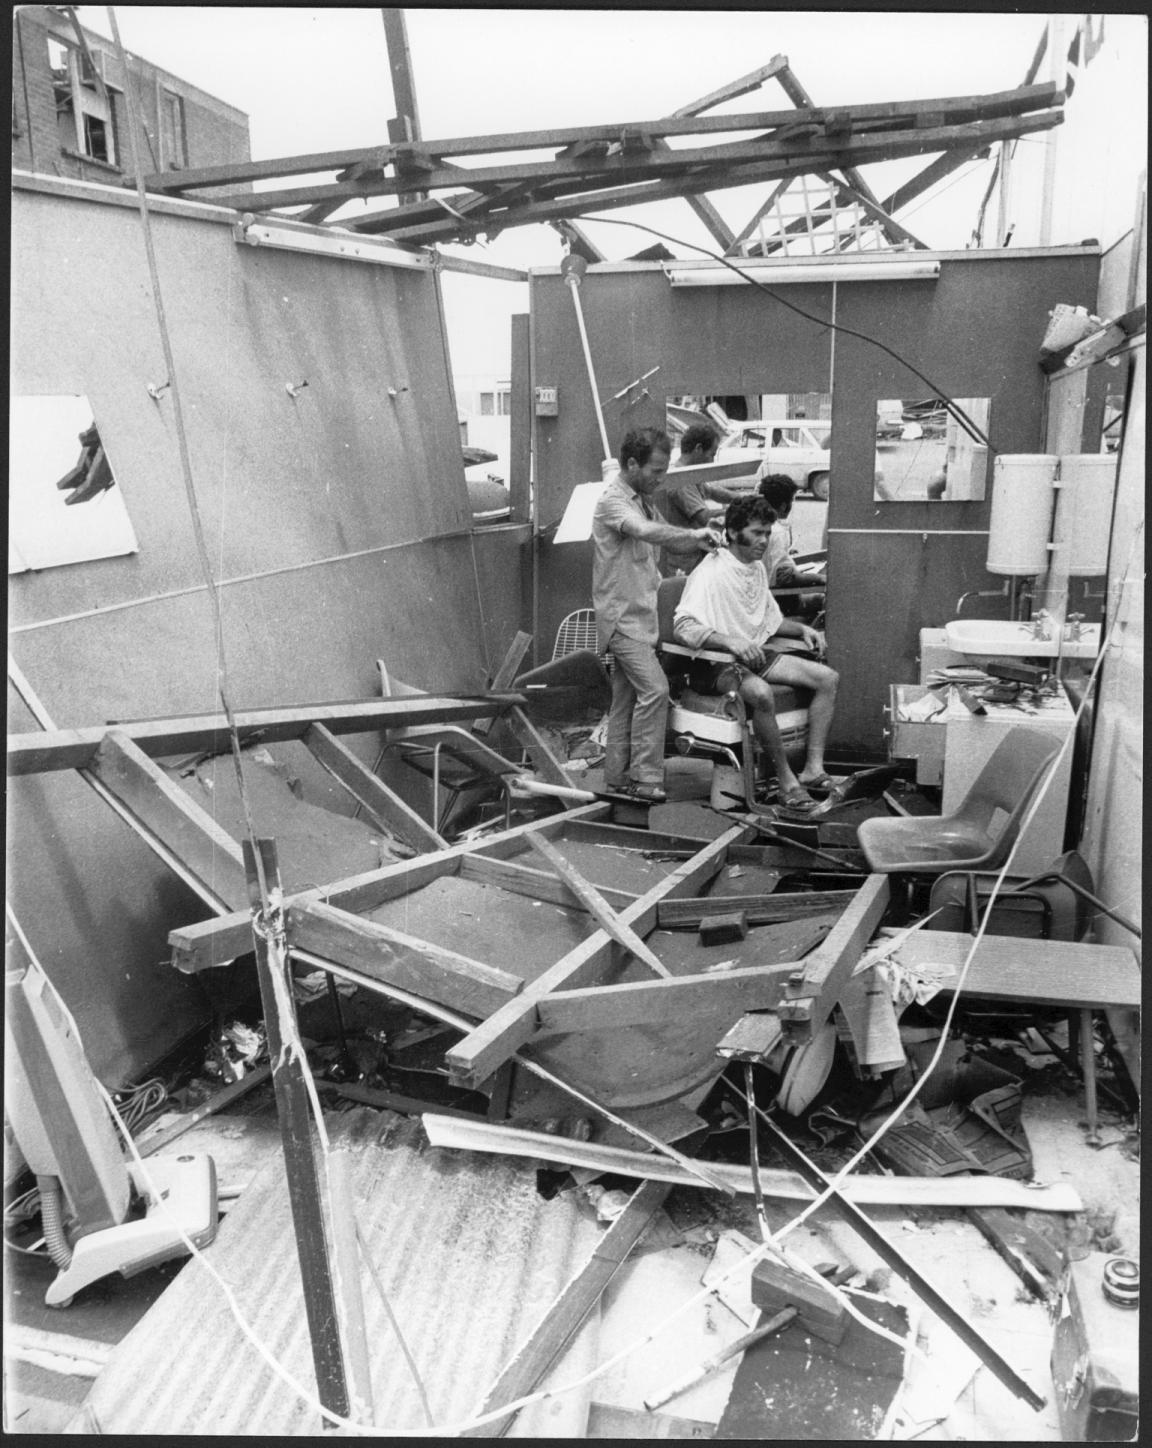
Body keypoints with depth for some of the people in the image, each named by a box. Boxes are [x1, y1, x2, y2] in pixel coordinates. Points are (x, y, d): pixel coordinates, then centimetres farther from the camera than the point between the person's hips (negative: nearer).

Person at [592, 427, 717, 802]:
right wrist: (692, 533, -29)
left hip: (640, 616, 9)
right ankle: (645, 777, -10)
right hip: (622, 616, -9)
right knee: (654, 689, -16)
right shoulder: (613, 501, -15)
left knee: (626, 699, 11)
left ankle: (618, 779, 17)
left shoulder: (641, 500, 16)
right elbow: (647, 531, -34)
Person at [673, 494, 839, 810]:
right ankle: (786, 778, -23)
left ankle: (813, 768, -11)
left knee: (828, 678, -6)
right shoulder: (711, 573, -13)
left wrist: (801, 629, 10)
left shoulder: (758, 568, 14)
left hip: (757, 654, 9)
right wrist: (731, 642, -37)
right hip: (717, 665, -9)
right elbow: (683, 626, -26)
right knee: (760, 692, -39)